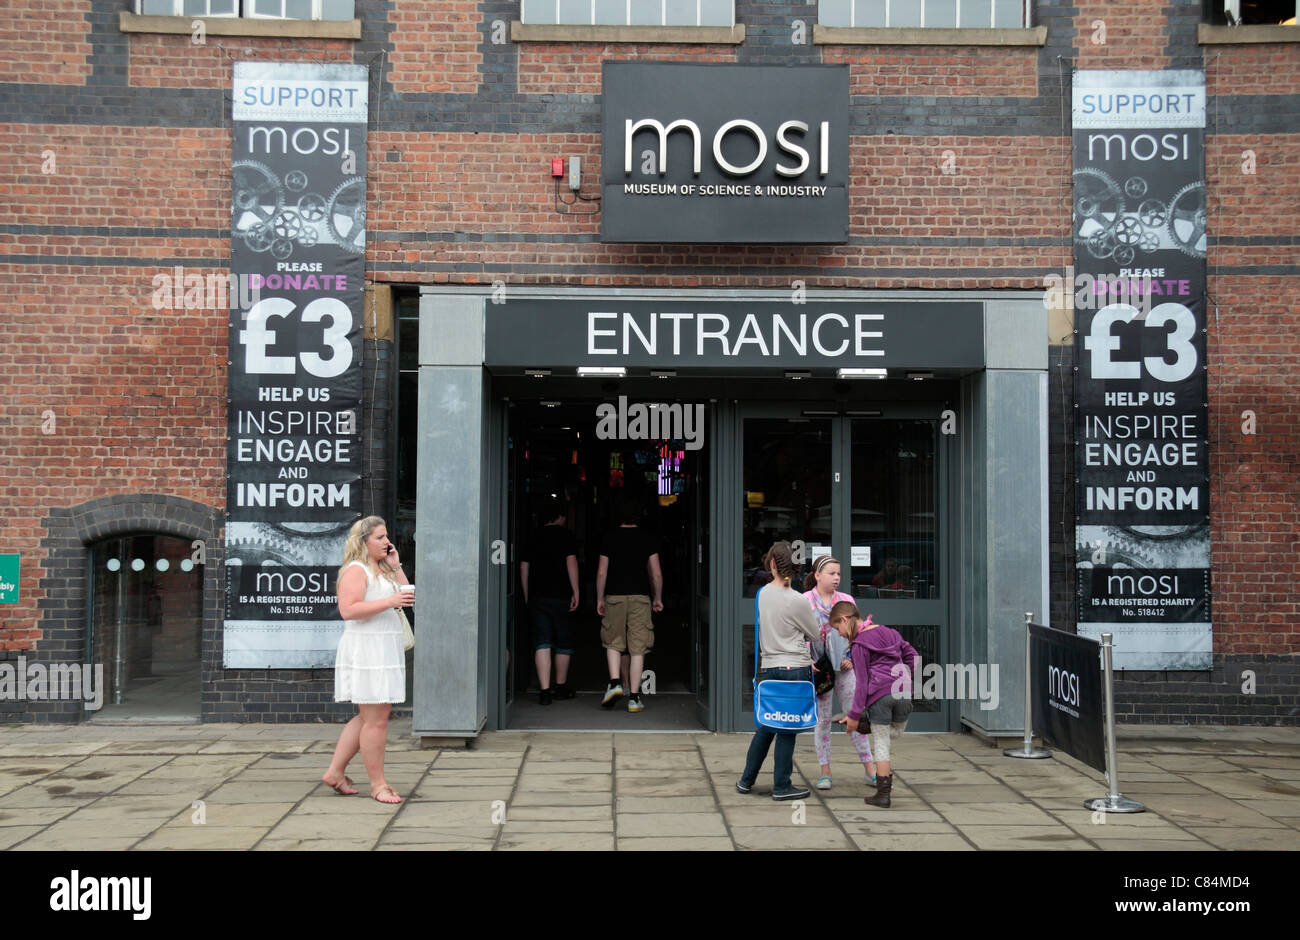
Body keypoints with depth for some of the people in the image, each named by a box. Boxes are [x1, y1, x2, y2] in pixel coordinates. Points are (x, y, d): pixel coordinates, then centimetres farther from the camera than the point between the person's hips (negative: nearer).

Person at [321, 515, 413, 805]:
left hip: (385, 651, 10)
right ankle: (377, 784, 2)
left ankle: (335, 772, 22)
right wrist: (389, 602, -23)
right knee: (376, 720, -6)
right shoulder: (356, 569, -10)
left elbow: (406, 596, 19)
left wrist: (396, 566, 10)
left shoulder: (382, 569, 19)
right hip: (366, 650, -10)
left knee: (367, 718, 14)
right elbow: (348, 609, -21)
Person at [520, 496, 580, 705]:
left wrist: (526, 596, 19)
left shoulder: (534, 537, 10)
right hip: (561, 596, -3)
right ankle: (561, 687, 24)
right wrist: (575, 592, -9)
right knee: (563, 642, 12)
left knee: (541, 642, 0)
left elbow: (524, 566, 11)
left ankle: (544, 690, -9)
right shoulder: (566, 535, -2)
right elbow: (571, 562, -11)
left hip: (538, 597, 3)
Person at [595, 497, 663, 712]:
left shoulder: (610, 537, 3)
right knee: (638, 648, 2)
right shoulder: (647, 540, 3)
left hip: (614, 596, 0)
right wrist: (658, 599, 12)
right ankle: (634, 697, 1)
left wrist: (599, 599, 10)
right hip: (640, 597, 0)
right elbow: (656, 574, 0)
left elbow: (601, 572, 1)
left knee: (613, 643, 15)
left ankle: (615, 683, -5)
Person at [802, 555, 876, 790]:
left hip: (844, 667, 2)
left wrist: (852, 657, -3)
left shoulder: (847, 601, 8)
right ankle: (825, 772, 11)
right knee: (822, 720, 3)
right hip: (818, 668, -2)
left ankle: (870, 770, 9)